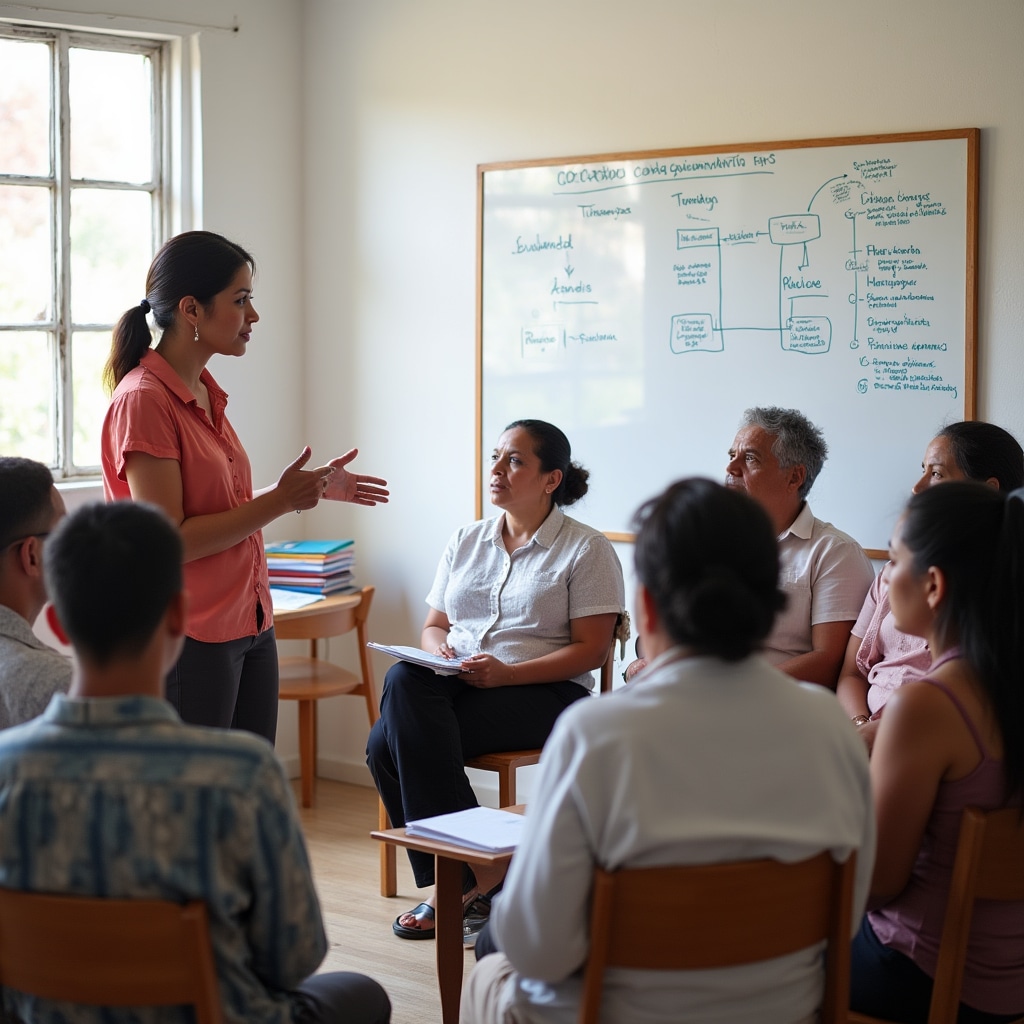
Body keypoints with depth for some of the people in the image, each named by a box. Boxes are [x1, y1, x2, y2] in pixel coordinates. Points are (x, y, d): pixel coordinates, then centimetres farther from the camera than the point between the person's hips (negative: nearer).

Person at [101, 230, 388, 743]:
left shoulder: (205, 394, 11)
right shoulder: (143, 399, -16)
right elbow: (168, 542, -19)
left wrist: (311, 488, 10)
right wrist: (277, 501, -17)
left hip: (250, 627, 9)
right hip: (190, 639, -9)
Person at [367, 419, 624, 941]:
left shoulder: (586, 549, 1)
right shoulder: (465, 540, 19)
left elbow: (591, 648, -6)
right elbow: (433, 624, 21)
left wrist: (507, 673, -18)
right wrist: (438, 647, -5)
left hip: (542, 692, -6)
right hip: (454, 682, 6)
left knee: (394, 738, -29)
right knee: (403, 678, -31)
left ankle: (469, 880, -16)